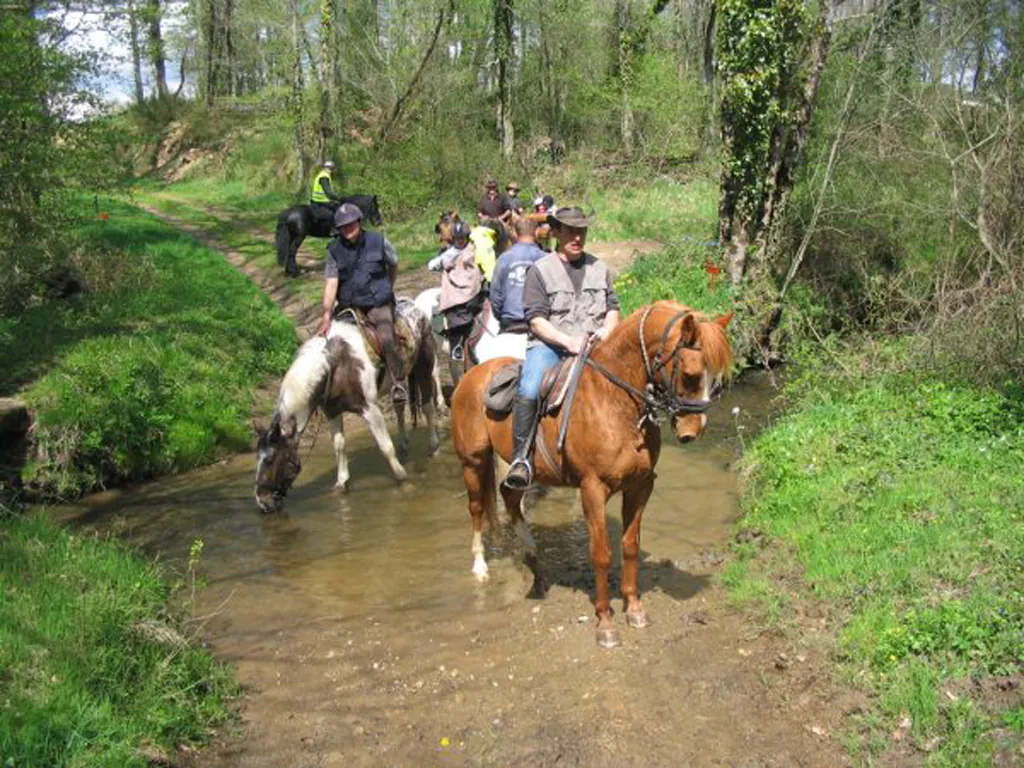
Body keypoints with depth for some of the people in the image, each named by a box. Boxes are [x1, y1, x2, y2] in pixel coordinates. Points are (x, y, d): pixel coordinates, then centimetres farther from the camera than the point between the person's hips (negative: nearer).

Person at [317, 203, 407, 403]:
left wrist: (387, 290, 23)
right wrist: (327, 316, -16)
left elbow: (393, 265, 14)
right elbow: (331, 284, -8)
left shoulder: (378, 241, -5)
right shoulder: (334, 250, -3)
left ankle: (397, 383, -12)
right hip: (348, 307, 4)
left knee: (386, 339, -26)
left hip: (378, 305, -4)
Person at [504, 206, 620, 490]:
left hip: (593, 347, 4)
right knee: (529, 391, -31)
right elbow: (536, 320, -5)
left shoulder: (599, 268, 17)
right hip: (548, 346, -4)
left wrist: (608, 330, -5)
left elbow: (613, 308, 18)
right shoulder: (540, 269, 2)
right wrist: (568, 341, -17)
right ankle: (521, 458, -24)